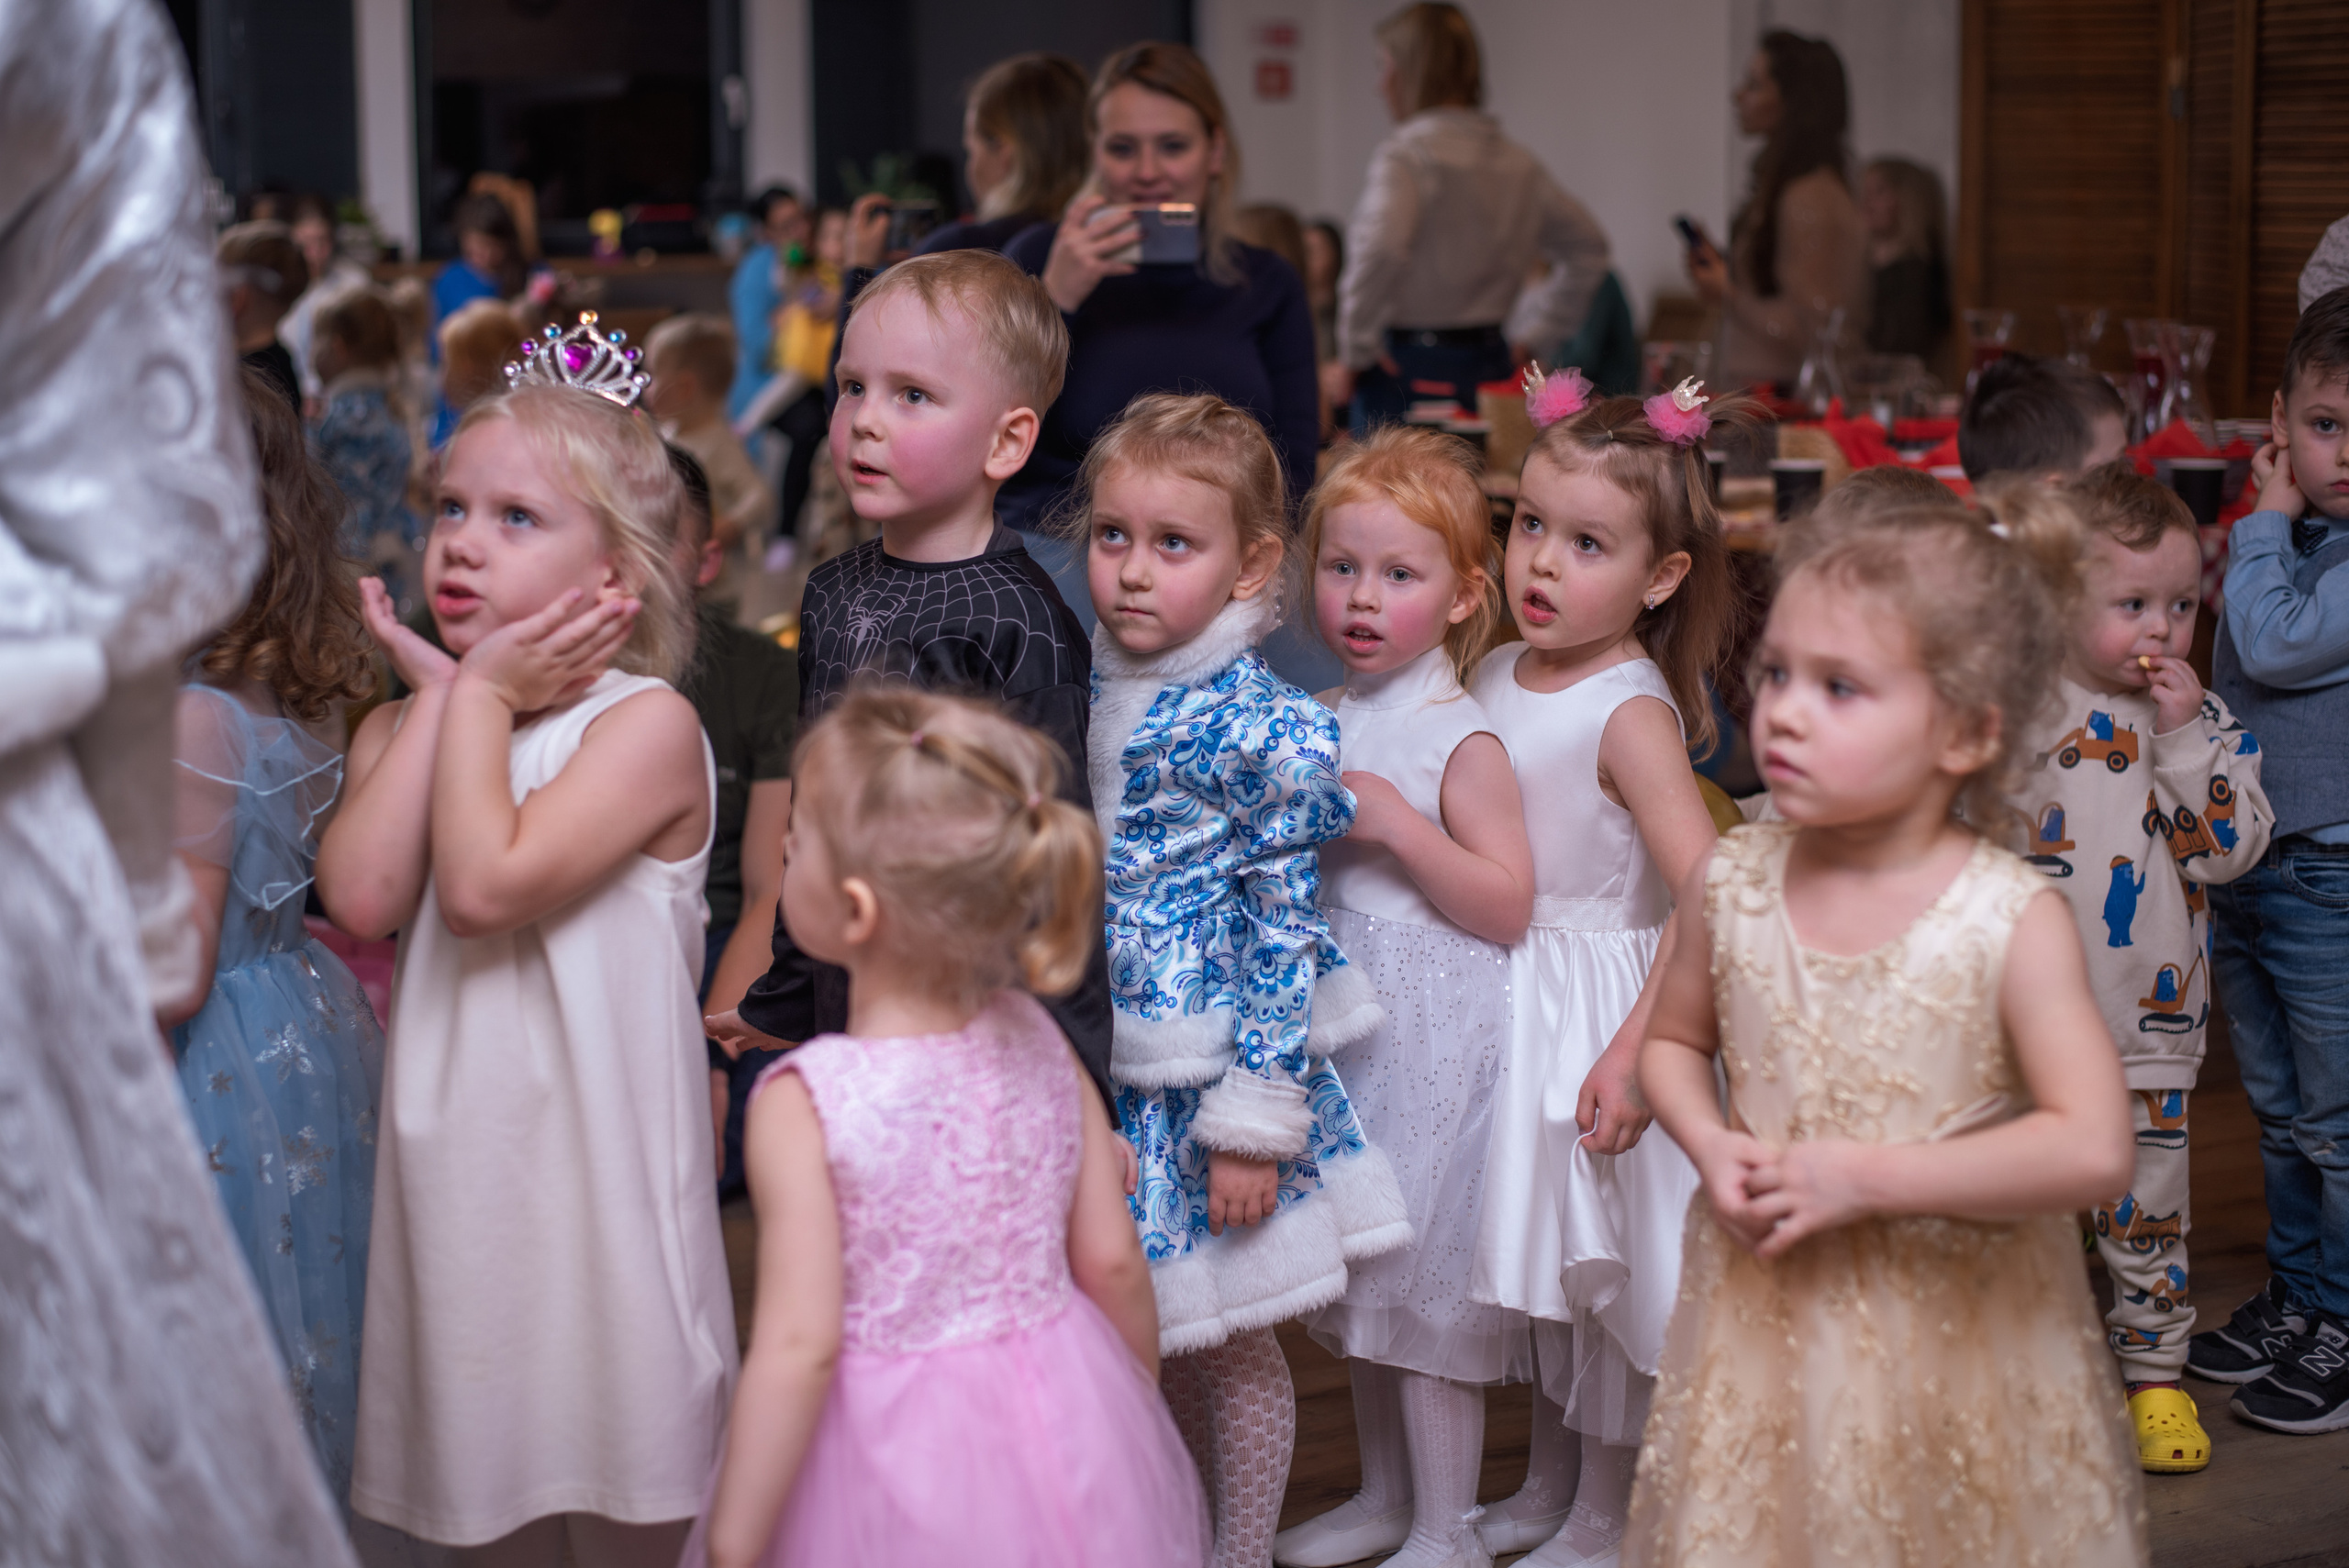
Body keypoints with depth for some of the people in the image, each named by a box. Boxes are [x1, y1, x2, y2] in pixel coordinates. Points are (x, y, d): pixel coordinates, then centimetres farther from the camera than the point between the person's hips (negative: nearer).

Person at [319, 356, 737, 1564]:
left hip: (600, 1172, -5)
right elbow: (361, 899, -13)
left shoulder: (647, 724, -11)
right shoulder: (400, 729, 7)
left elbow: (484, 886, -24)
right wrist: (439, 691, -7)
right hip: (457, 1164, 5)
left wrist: (485, 695, -12)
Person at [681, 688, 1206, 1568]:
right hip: (1072, 1428, 4)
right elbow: (1113, 1264, 0)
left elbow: (800, 1347, -21)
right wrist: (1140, 1405, 18)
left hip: (900, 1466, -4)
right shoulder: (1037, 1043, -6)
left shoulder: (805, 1103, -20)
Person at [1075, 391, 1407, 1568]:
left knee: (1228, 1337, 7)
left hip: (1211, 1061, -6)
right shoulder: (1080, 696, 3)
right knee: (1144, 1331, 15)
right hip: (1095, 1062, 6)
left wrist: (1256, 1120, -16)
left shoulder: (1261, 730, -15)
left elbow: (1283, 928, -14)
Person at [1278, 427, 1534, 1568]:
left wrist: (1396, 823, -25)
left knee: (1427, 1278, 0)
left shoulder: (1458, 741, -14)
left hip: (1433, 1041, -7)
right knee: (1360, 1275, 17)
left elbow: (1508, 906, -19)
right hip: (1339, 1027, 7)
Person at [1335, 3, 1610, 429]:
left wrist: (1356, 348, -17)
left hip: (1410, 363, -7)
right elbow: (1587, 243, 22)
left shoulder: (1406, 153, -11)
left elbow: (1379, 248, -28)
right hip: (1492, 360, 7)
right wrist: (1528, 335, 20)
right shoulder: (1519, 162, 12)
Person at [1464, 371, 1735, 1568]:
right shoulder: (1492, 678, 3)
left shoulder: (1630, 712, -19)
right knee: (1537, 1256, 19)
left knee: (1602, 1265, 6)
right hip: (1506, 999, 7)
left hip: (1597, 1002, -7)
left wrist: (1634, 1052, -29)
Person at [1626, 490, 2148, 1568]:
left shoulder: (2012, 922, -16)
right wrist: (1712, 1146, -8)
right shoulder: (1729, 886, -5)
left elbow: (2094, 1151, -22)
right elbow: (1675, 1040, 13)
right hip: (1768, 1317, 3)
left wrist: (1864, 1176, -22)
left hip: (1960, 1333, -3)